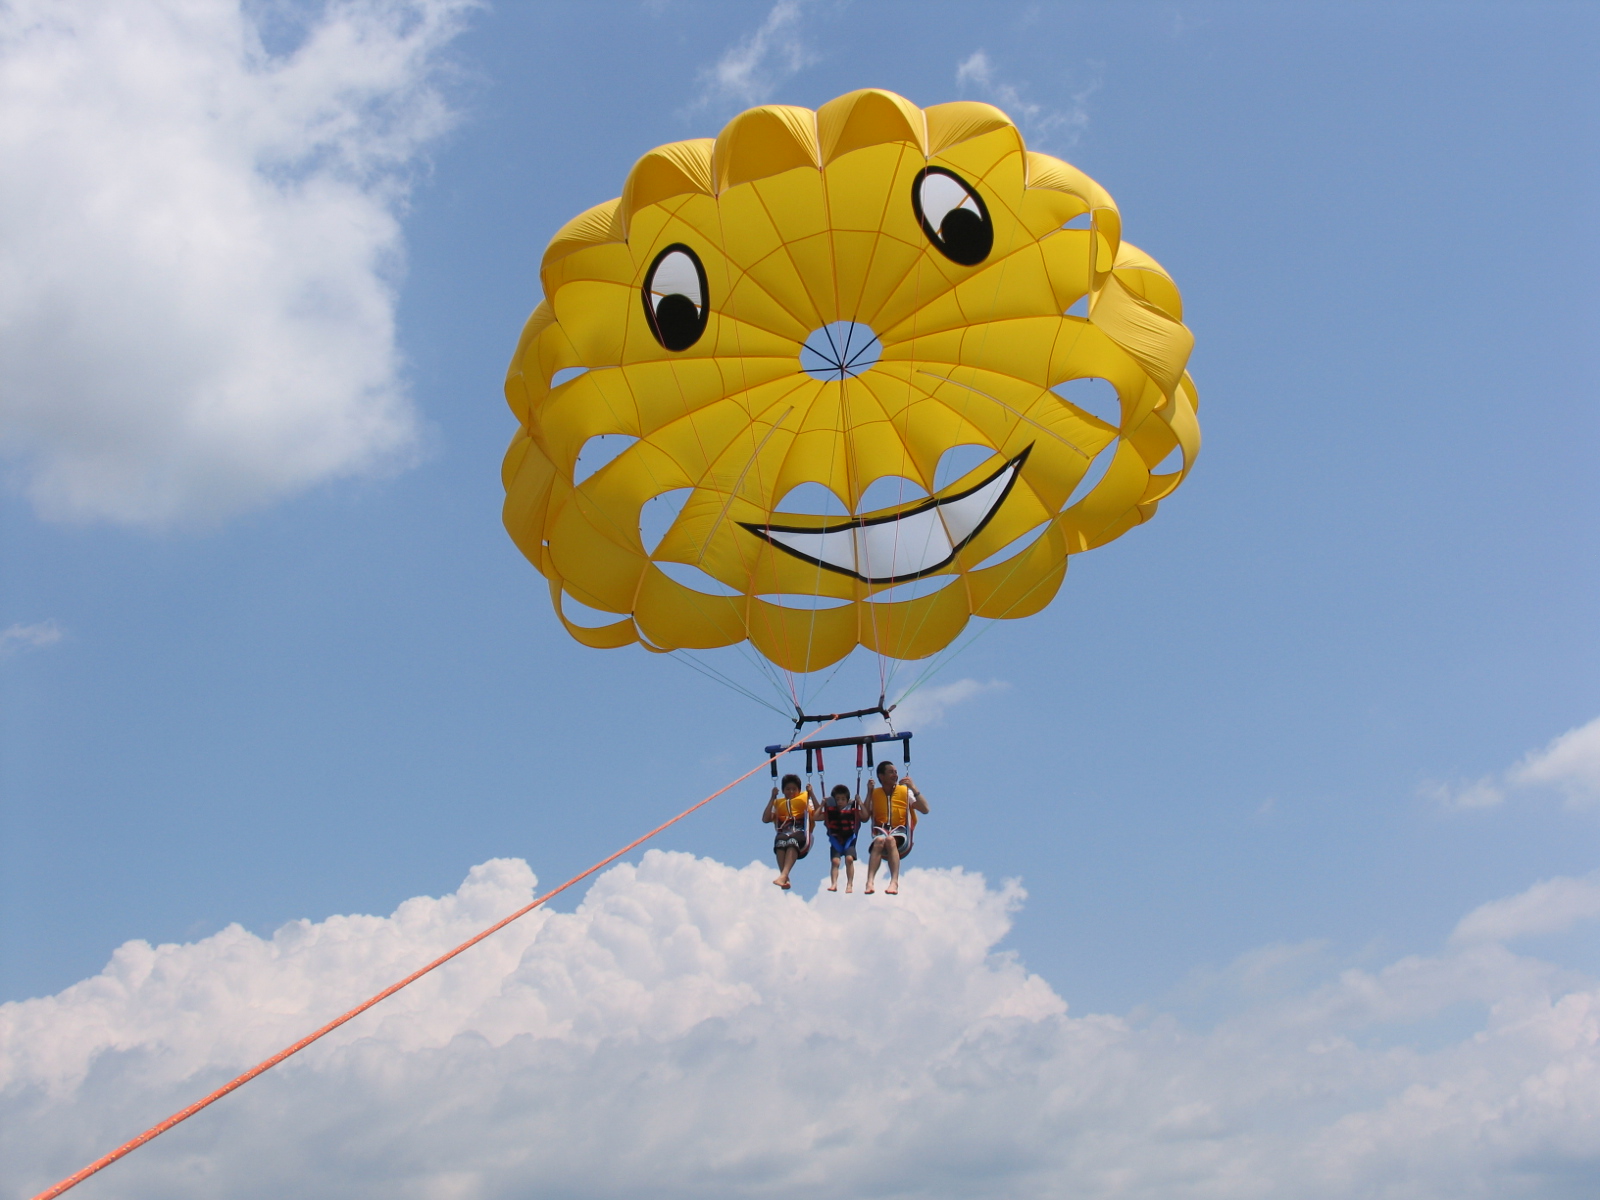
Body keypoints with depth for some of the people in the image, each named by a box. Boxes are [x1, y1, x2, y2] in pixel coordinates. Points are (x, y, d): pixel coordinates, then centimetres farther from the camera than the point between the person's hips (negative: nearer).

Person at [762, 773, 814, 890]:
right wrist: (772, 798, 13)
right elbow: (765, 819, 12)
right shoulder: (779, 803, 28)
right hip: (783, 833, 2)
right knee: (780, 841, -37)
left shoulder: (805, 800, 24)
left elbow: (818, 816, 6)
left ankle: (783, 876, -58)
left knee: (792, 841, -40)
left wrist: (812, 795, 3)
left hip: (801, 833, -2)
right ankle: (785, 879, -49)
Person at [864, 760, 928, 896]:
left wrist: (913, 788, -5)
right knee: (879, 840, -36)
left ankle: (894, 882, -48)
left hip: (901, 835, -1)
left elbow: (925, 809, -1)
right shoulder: (875, 793, 15)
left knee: (890, 839, -37)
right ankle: (870, 882, -49)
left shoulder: (905, 791, 12)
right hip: (881, 832, 1)